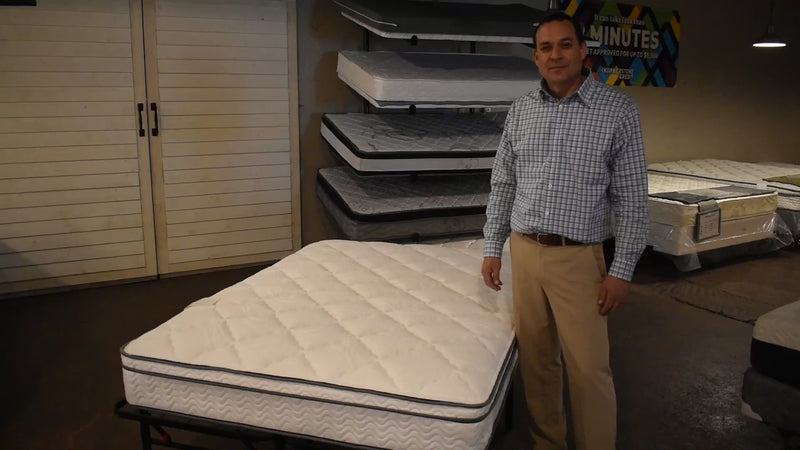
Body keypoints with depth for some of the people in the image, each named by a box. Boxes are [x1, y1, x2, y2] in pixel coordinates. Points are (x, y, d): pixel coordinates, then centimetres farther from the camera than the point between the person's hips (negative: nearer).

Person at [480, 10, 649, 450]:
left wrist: (622, 269, -8)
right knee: (535, 361, 13)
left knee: (589, 369, 0)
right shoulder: (521, 109, 6)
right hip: (523, 251, 4)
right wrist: (492, 247, 8)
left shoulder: (618, 110, -5)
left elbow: (632, 197, -5)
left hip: (578, 257, -3)